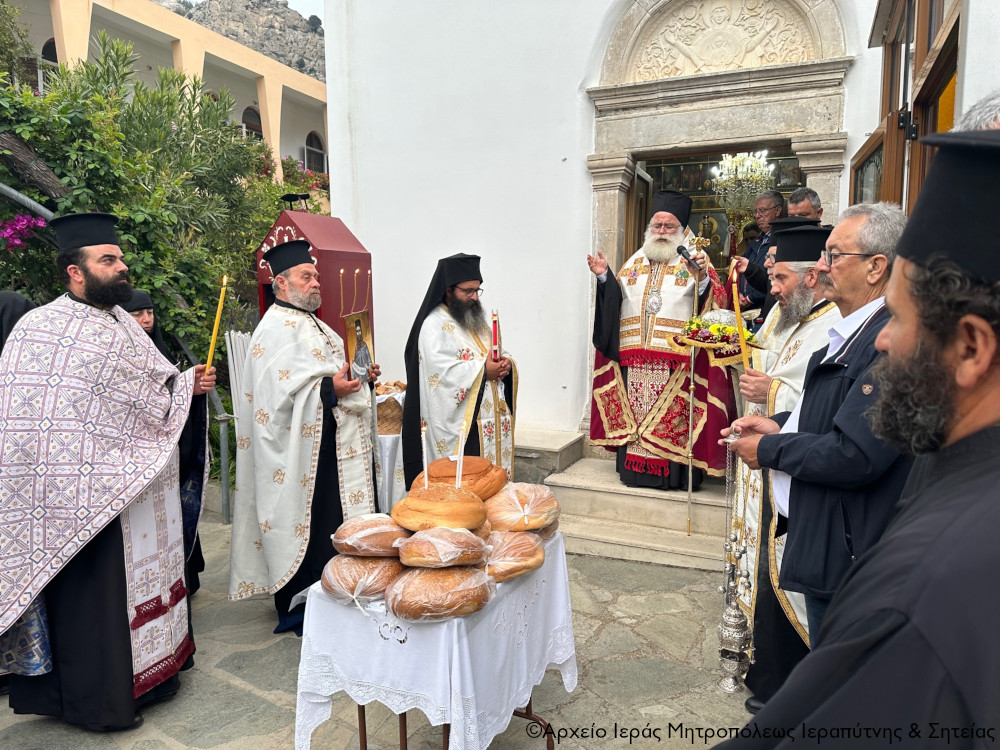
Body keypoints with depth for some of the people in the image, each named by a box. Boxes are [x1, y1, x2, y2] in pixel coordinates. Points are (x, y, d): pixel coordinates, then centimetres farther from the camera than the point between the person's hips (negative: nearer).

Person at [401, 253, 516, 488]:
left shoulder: (478, 319, 17)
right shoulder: (434, 325, -10)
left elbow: (498, 353, 21)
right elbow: (442, 373, -22)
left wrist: (505, 363, -3)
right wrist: (483, 370, -18)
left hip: (491, 421, 8)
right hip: (459, 426, -8)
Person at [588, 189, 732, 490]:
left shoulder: (694, 262, 5)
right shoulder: (635, 262, 18)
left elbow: (716, 303, -7)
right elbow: (615, 299, 19)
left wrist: (703, 278, -24)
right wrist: (604, 277, 4)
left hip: (676, 359, -4)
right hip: (634, 356, 4)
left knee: (672, 414, -4)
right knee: (634, 412, 6)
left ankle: (675, 472, 5)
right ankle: (634, 466, 16)